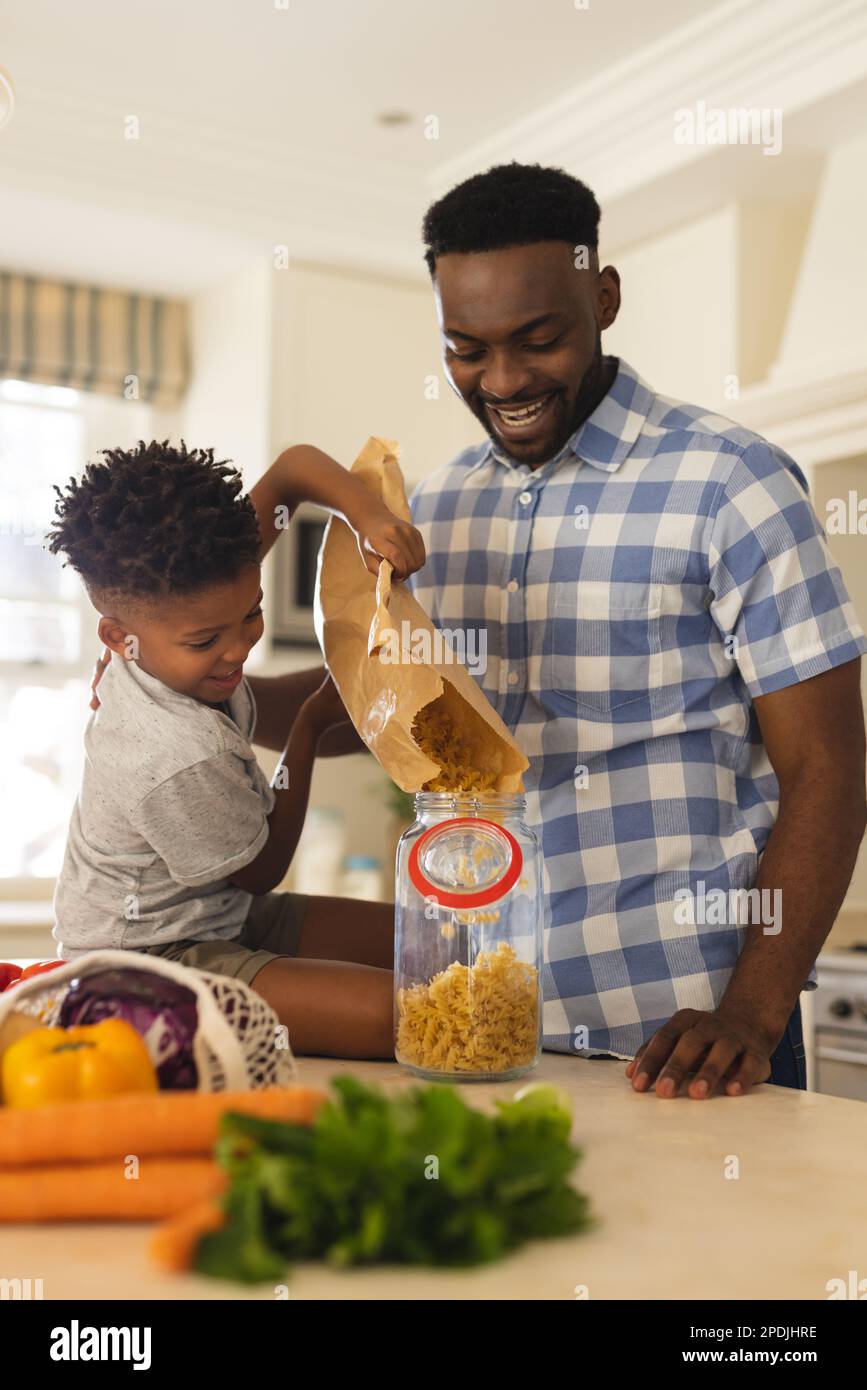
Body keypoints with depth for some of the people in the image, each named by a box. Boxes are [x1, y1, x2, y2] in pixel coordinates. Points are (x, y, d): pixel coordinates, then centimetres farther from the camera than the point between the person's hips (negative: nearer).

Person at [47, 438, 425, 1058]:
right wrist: (312, 723, -6)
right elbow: (262, 869, -13)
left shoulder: (190, 598, -12)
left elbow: (294, 465, -3)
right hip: (146, 964, -9)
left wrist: (368, 514, -23)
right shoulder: (182, 759, -34)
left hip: (215, 916, 9)